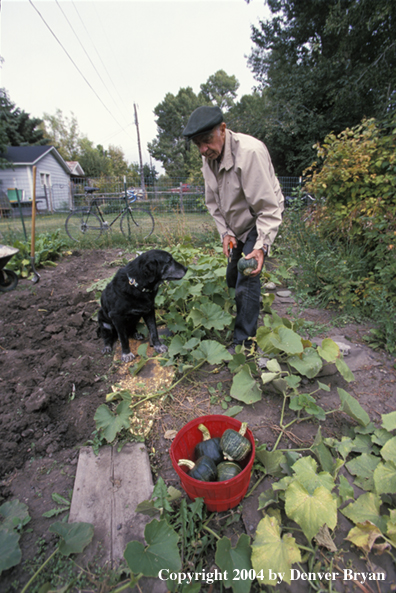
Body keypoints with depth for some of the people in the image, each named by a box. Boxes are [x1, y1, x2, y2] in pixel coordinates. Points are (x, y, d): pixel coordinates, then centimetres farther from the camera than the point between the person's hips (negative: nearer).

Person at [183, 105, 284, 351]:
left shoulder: (249, 152, -28)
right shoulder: (208, 158, -4)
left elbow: (269, 206, -28)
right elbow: (213, 202, 6)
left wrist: (261, 245, -37)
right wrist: (225, 232, -6)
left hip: (259, 221, -7)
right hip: (237, 226, 8)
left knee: (247, 280, -14)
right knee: (232, 277, 13)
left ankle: (244, 342, 0)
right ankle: (239, 321, 38)